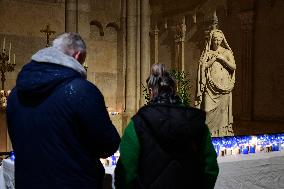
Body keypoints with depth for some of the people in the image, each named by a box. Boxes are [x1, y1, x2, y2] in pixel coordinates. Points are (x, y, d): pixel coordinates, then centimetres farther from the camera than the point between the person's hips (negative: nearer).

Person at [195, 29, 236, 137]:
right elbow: (202, 67, 0)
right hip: (210, 86, 0)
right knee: (209, 110, -8)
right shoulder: (207, 53, 10)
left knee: (223, 109, -2)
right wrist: (214, 59, -6)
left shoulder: (227, 52, 11)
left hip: (223, 86, 1)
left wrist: (222, 59, -8)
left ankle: (222, 133, 5)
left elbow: (233, 67, 2)